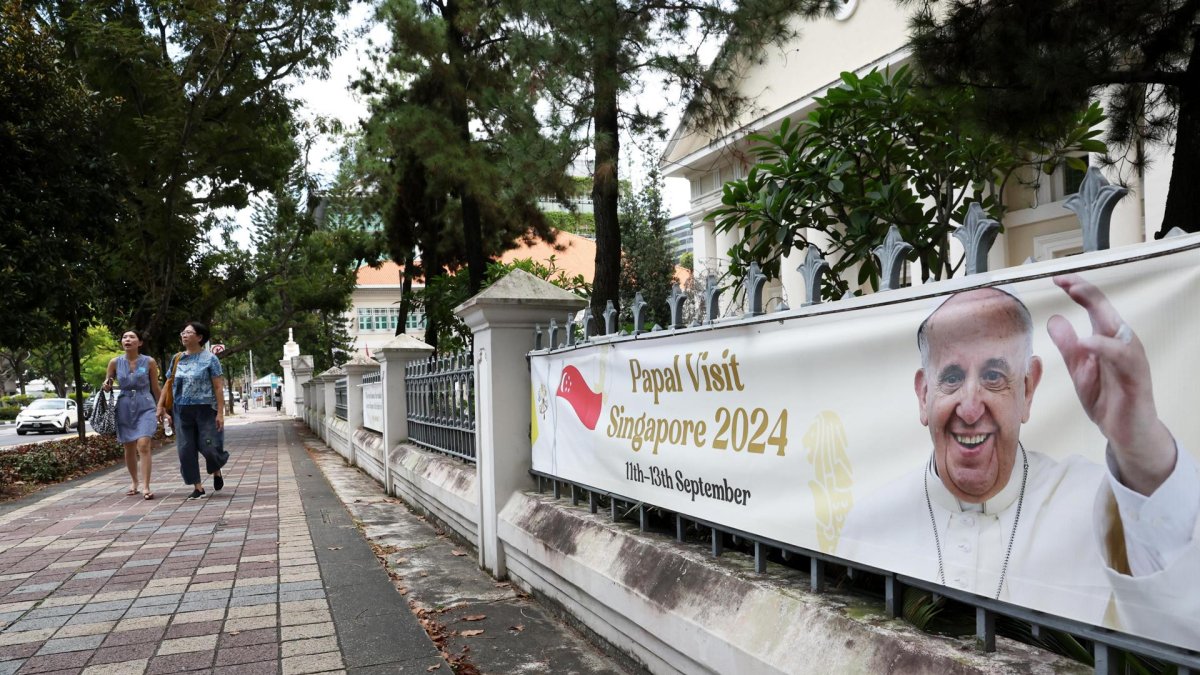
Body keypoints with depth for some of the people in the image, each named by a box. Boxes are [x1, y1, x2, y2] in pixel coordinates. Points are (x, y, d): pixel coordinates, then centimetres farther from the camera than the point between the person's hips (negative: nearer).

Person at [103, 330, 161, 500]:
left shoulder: (149, 362, -2)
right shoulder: (115, 362, 3)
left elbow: (155, 388, 7)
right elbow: (107, 385, 15)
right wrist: (106, 386, -9)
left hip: (145, 407, -3)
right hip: (124, 408, 3)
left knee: (143, 445, -17)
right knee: (129, 448, 12)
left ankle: (145, 487, -16)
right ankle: (134, 481, 33)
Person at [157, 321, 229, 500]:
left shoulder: (209, 359, -4)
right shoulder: (177, 359, 10)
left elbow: (218, 387, -7)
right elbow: (169, 384, 16)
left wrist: (220, 412, -12)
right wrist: (160, 406, 10)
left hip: (205, 409, -4)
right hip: (182, 411, 4)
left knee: (209, 446, -5)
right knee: (186, 450, 2)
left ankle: (216, 472, 27)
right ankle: (198, 487, 12)